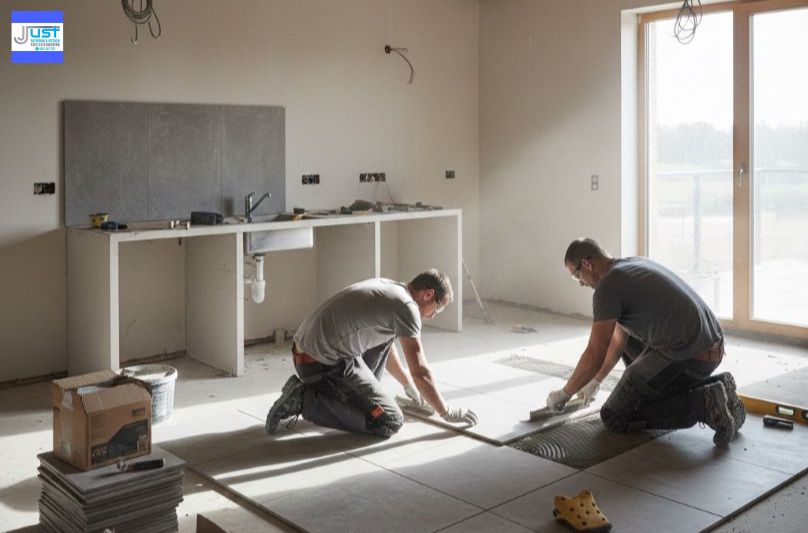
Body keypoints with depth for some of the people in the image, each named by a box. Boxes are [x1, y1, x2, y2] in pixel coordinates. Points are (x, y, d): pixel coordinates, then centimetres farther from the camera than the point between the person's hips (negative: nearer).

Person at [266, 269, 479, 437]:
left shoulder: (387, 288, 17)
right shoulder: (406, 306, -11)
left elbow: (384, 348, 31)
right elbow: (420, 372, -11)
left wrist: (408, 385, 38)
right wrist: (446, 412, 1)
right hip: (324, 365, -10)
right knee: (390, 423, -7)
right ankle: (305, 400, -8)